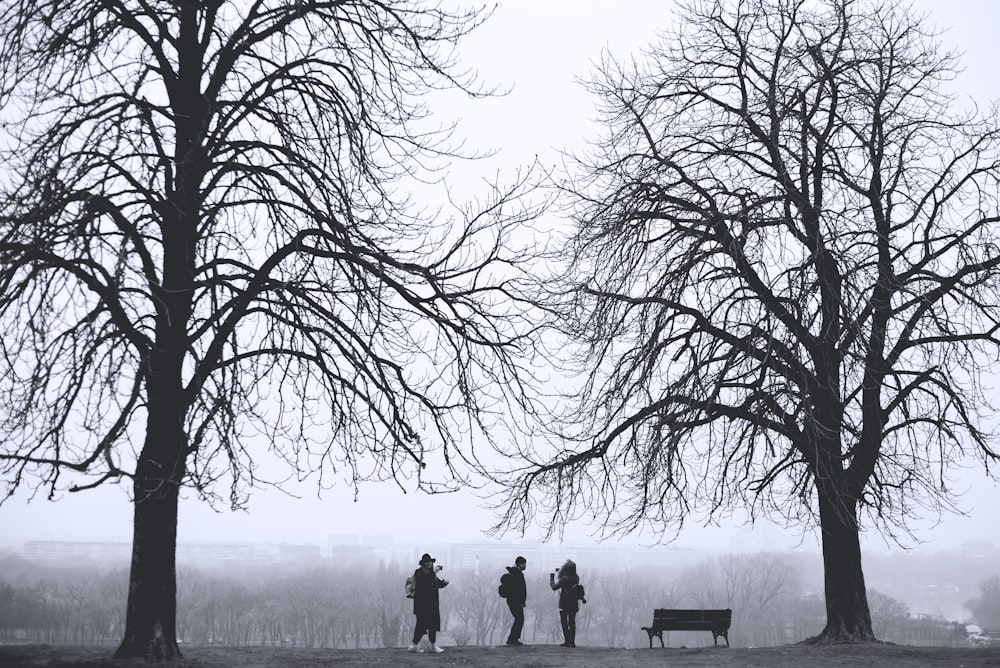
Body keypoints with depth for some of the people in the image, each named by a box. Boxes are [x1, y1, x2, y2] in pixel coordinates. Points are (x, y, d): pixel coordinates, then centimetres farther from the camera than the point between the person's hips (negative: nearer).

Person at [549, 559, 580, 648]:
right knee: (572, 622, 11)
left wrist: (551, 579, 2)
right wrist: (559, 573, 18)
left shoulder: (564, 578, -17)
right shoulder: (576, 578, 1)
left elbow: (554, 587, -13)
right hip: (574, 603, 5)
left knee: (564, 622, 2)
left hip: (564, 603, -5)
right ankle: (572, 642, 8)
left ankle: (567, 641, -5)